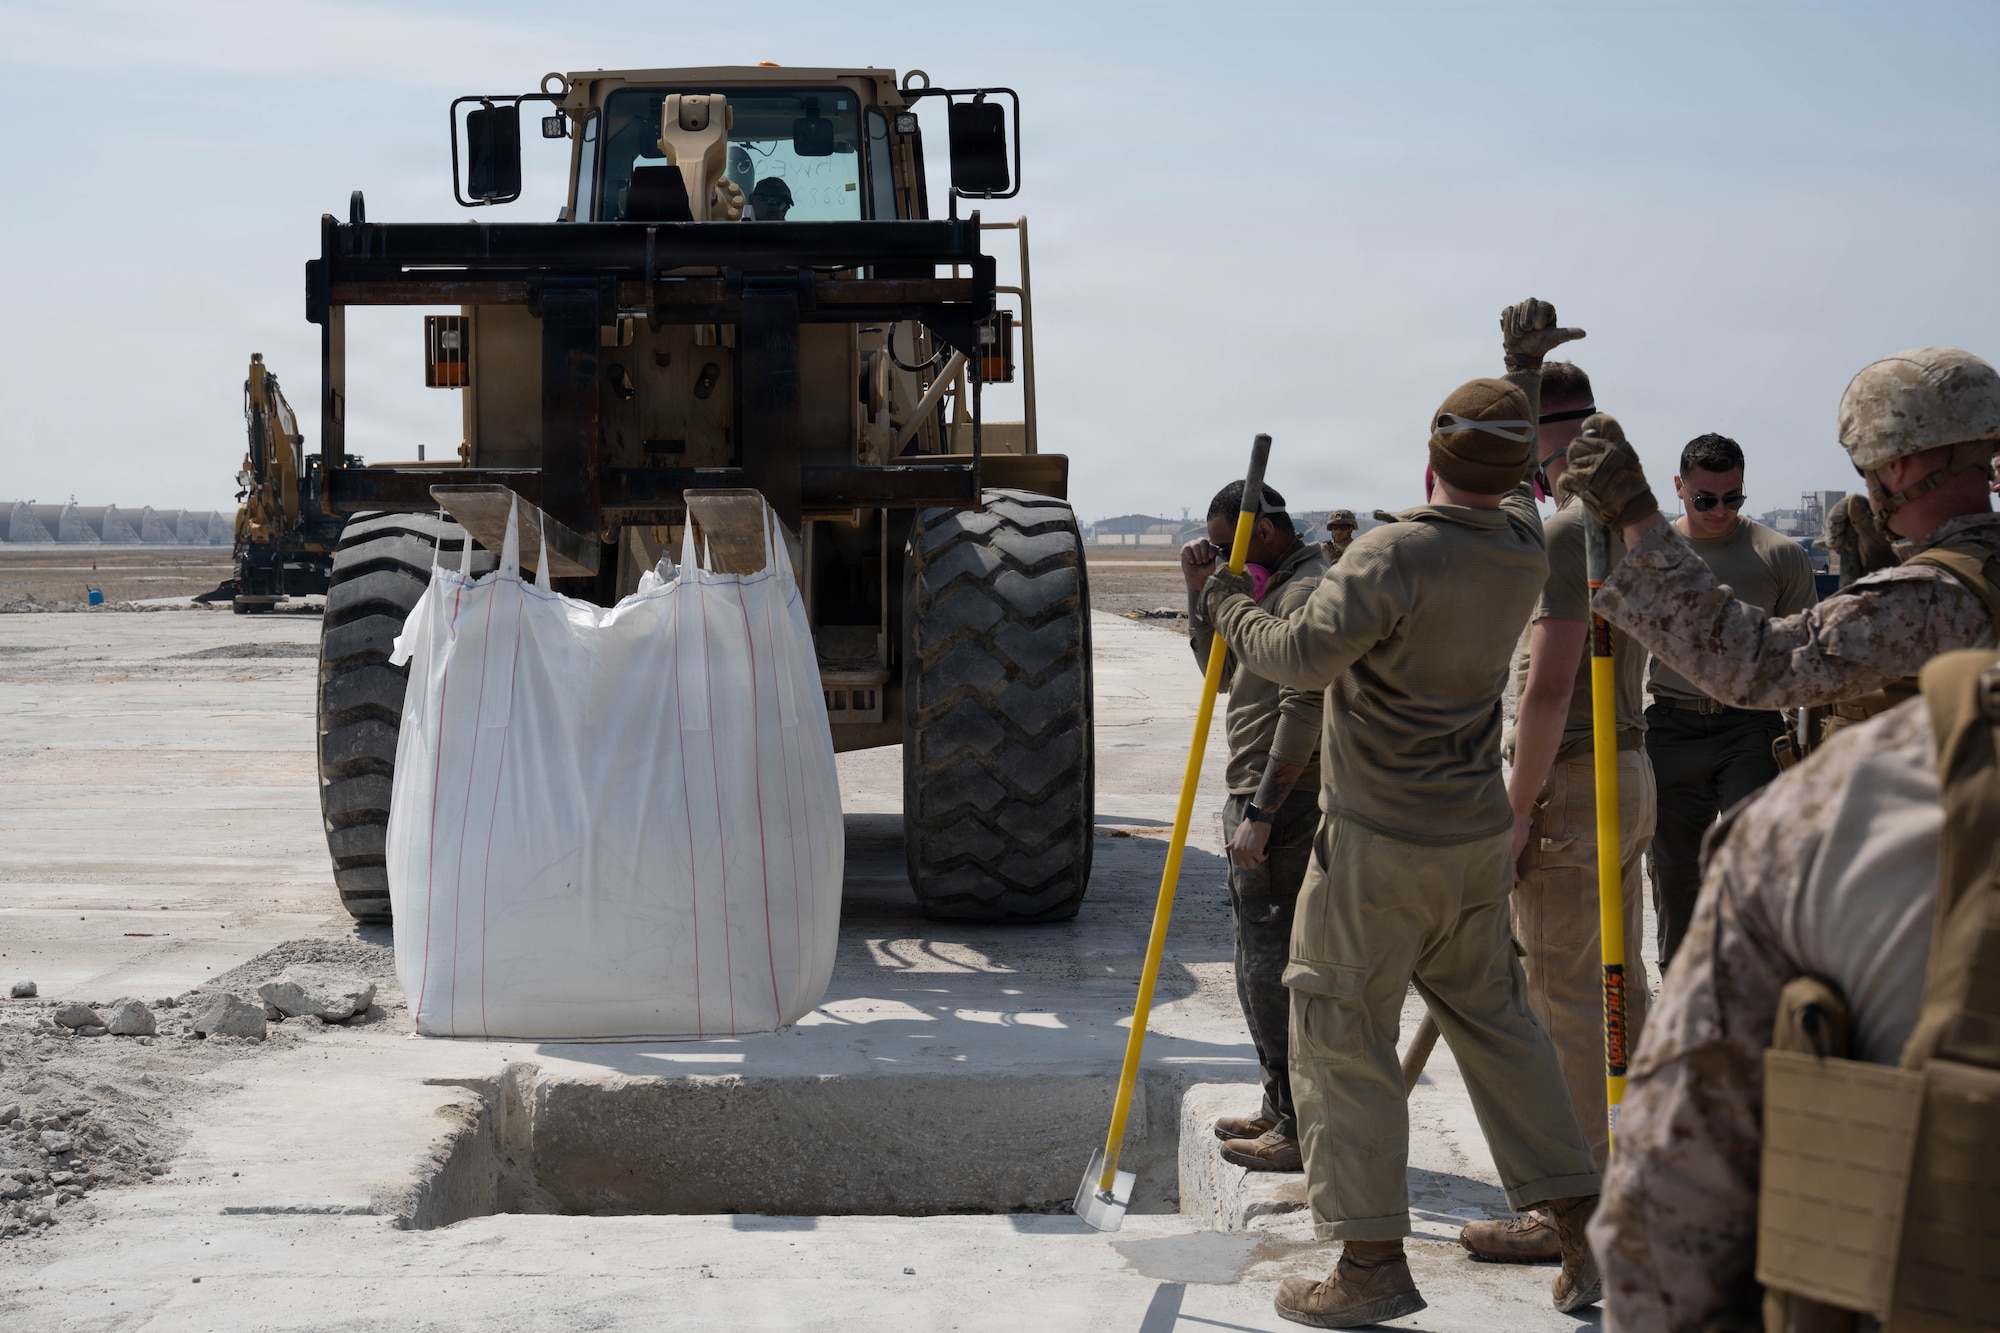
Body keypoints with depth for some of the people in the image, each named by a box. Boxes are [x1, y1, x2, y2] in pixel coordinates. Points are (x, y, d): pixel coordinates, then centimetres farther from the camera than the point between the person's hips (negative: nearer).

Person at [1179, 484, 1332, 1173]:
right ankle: (1280, 1109, 26)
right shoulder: (1274, 587, 19)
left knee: (1275, 965, -8)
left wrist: (1260, 814, -24)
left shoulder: (1308, 593, -15)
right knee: (1260, 963, 17)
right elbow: (1224, 673, 24)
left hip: (1285, 807, -11)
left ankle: (1304, 1129, -4)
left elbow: (1304, 712, -22)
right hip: (1263, 805, 11)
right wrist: (1202, 592, 11)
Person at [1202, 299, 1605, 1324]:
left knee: (1339, 1038, 2)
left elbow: (1308, 654, -25)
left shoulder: (1397, 555, -19)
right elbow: (1521, 483, 26)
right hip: (1479, 837, 7)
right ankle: (1581, 1227, 19)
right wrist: (1526, 370, 35)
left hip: (1379, 845, -7)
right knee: (1494, 1019, 17)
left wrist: (1232, 611, -6)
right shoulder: (1523, 549, 3)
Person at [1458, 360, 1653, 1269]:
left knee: (1567, 1004, -5)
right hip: (1629, 770, 10)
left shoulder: (1567, 529, -17)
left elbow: (1549, 684, -22)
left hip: (1572, 784, -10)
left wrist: (1518, 807, -18)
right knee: (1618, 991, 15)